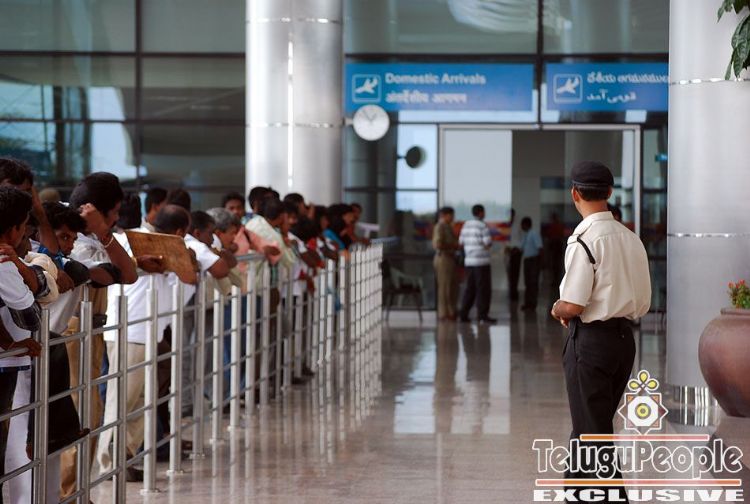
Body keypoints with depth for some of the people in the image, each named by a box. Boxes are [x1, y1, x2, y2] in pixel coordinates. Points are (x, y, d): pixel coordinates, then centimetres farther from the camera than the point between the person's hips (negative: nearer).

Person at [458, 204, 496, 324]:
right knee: (484, 289, -3)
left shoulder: (466, 225, 10)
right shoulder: (483, 225, -11)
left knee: (470, 289, 13)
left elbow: (461, 243, 12)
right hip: (482, 261, -7)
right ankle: (482, 316, -7)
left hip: (469, 261, 7)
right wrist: (488, 244, 7)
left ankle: (464, 314, 9)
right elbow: (488, 244, -16)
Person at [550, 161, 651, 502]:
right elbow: (643, 304, 10)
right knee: (589, 427, 20)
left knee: (593, 435, -1)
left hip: (590, 341, -8)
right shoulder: (631, 239, 6)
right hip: (624, 337, 8)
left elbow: (572, 305, -19)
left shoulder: (583, 241, -16)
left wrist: (557, 310, 2)